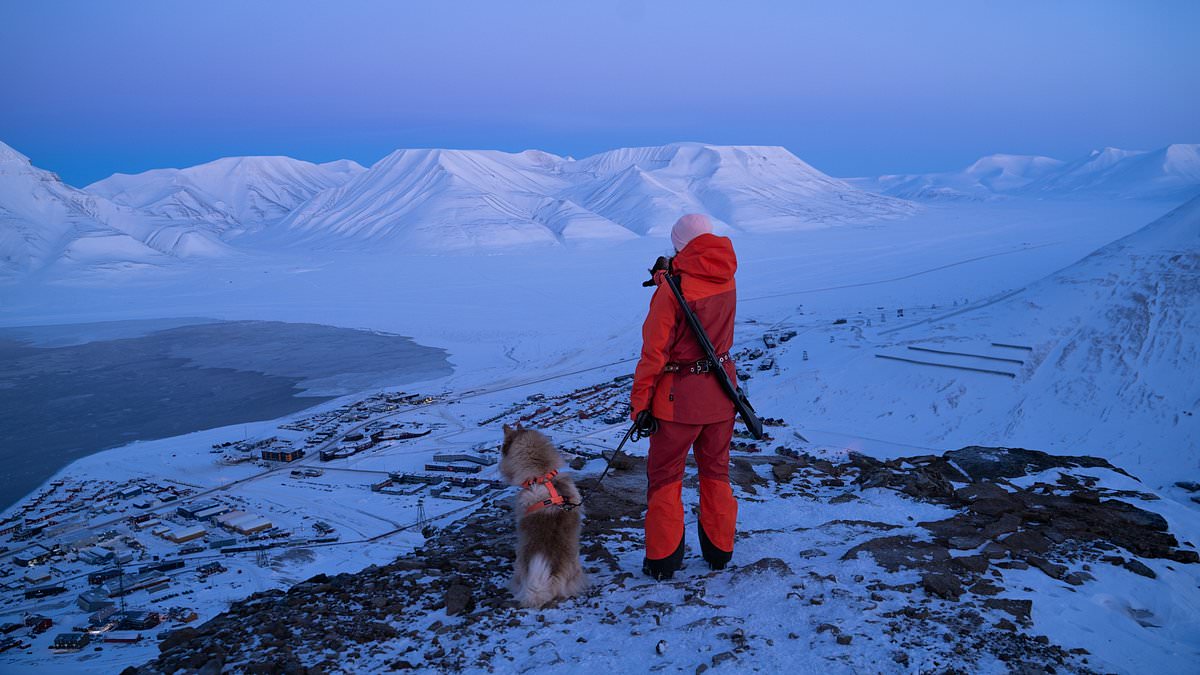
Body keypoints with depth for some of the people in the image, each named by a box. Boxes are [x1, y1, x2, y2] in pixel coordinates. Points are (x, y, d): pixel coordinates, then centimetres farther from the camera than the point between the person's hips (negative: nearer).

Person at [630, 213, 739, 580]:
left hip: (679, 397, -6)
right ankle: (719, 550, 30)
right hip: (721, 390, 6)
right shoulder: (726, 278, -2)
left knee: (665, 476, 9)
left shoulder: (673, 288, -19)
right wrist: (667, 278, 14)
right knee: (715, 471, 19)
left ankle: (663, 559, 15)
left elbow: (655, 351, -17)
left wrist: (639, 402, -10)